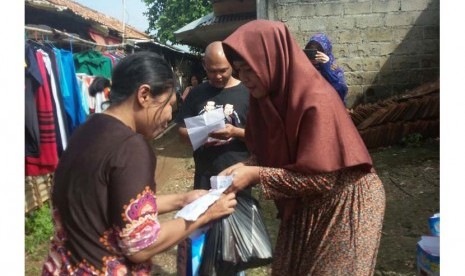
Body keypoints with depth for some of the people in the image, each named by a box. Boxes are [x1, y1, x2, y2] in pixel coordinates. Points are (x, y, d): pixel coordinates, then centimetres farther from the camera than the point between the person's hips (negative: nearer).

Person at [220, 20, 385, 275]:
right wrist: (244, 166, -13)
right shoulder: (271, 96, -5)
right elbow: (270, 153, 6)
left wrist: (257, 175, -25)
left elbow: (320, 178, -27)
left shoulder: (316, 102, -28)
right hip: (304, 204, 7)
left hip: (343, 205, -7)